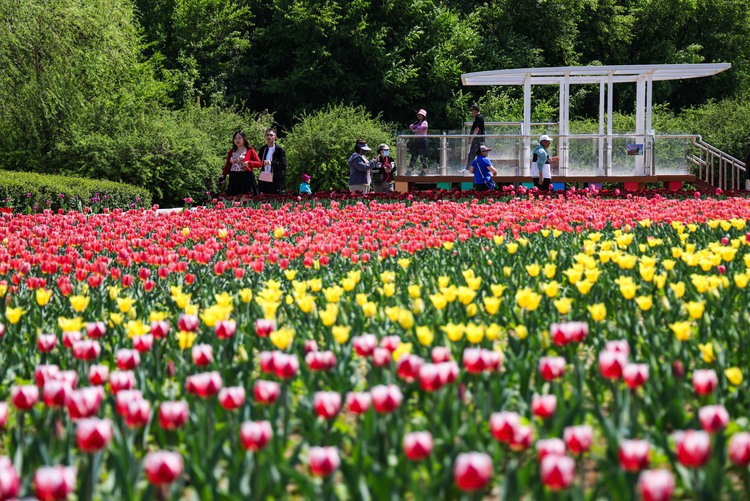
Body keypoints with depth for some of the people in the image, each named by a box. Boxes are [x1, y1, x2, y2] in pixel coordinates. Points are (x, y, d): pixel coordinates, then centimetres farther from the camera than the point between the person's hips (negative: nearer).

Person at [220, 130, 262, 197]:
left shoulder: (250, 151, 4)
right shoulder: (231, 151, 16)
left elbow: (259, 163, -2)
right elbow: (228, 165, 15)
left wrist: (249, 163, -19)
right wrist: (223, 175, -1)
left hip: (246, 179, -4)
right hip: (234, 179, 4)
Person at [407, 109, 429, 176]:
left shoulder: (424, 123, -1)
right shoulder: (416, 122, 21)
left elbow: (421, 128, -16)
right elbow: (411, 126, 8)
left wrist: (414, 129, 0)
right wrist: (416, 126, -8)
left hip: (422, 139, -7)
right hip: (415, 140, 7)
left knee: (423, 156, -7)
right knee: (413, 156, 5)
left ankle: (424, 170, -3)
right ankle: (409, 170, 3)